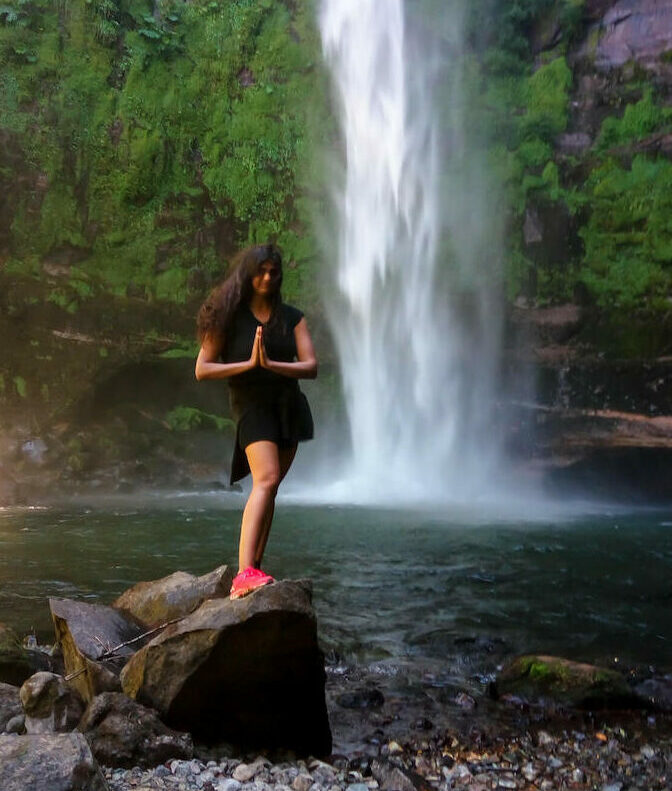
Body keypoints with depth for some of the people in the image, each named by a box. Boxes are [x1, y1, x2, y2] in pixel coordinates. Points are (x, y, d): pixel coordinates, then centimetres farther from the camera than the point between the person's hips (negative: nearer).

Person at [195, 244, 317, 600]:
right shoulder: (229, 316, -1)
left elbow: (311, 367, -3)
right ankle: (244, 576, -35)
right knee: (267, 479, -25)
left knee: (269, 488, 9)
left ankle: (254, 567, 19)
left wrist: (271, 364, -18)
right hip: (252, 405, -5)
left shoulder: (291, 318, 9)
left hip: (288, 406, 5)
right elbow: (202, 370, -6)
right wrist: (249, 364, -16)